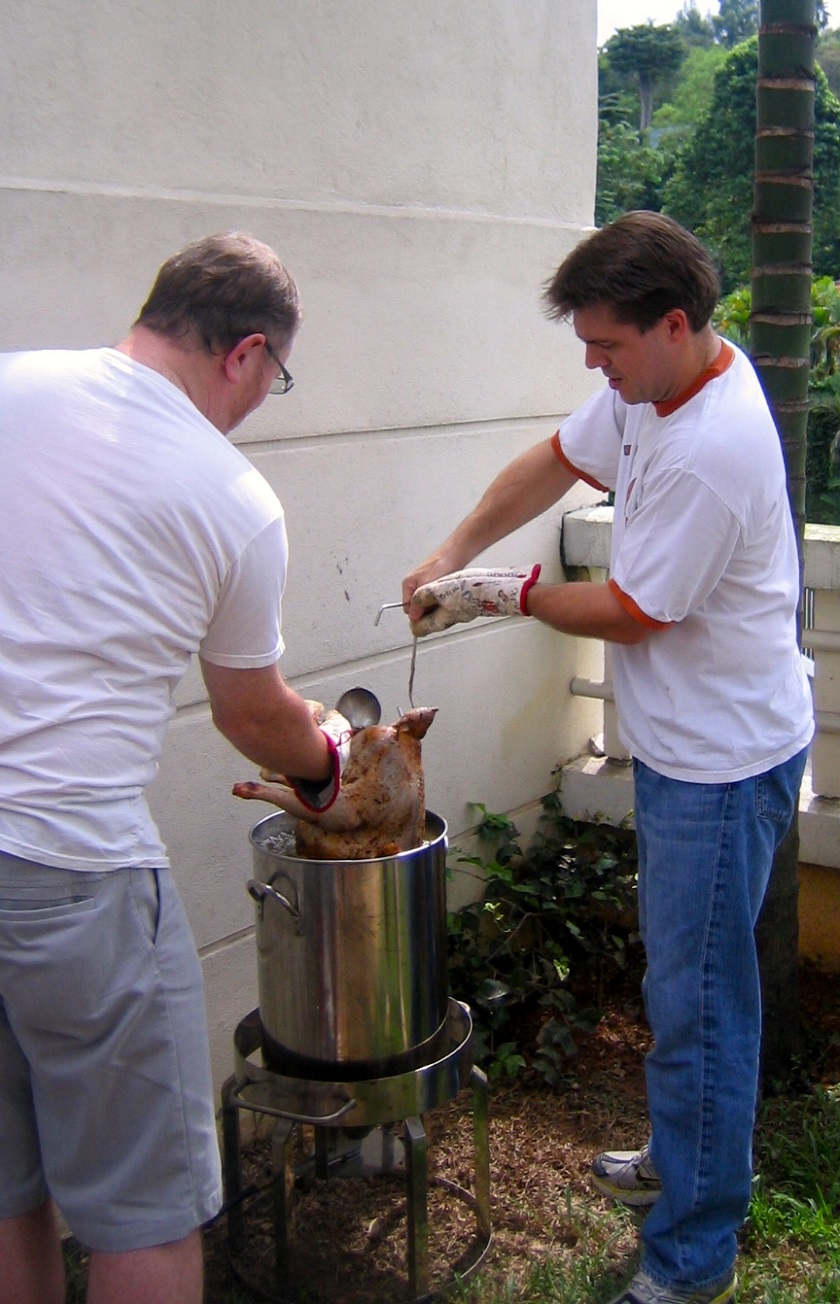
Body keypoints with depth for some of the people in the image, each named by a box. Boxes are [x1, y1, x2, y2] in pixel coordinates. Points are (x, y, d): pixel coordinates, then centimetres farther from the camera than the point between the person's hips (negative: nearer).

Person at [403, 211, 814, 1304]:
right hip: (681, 745, 10)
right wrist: (454, 553, 5)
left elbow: (627, 613, -20)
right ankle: (688, 1161, 44)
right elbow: (560, 460, 15)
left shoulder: (711, 453, -28)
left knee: (695, 1005, 1)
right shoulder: (650, 383, 2)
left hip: (723, 762, -10)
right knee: (688, 979, 23)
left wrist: (504, 593, -7)